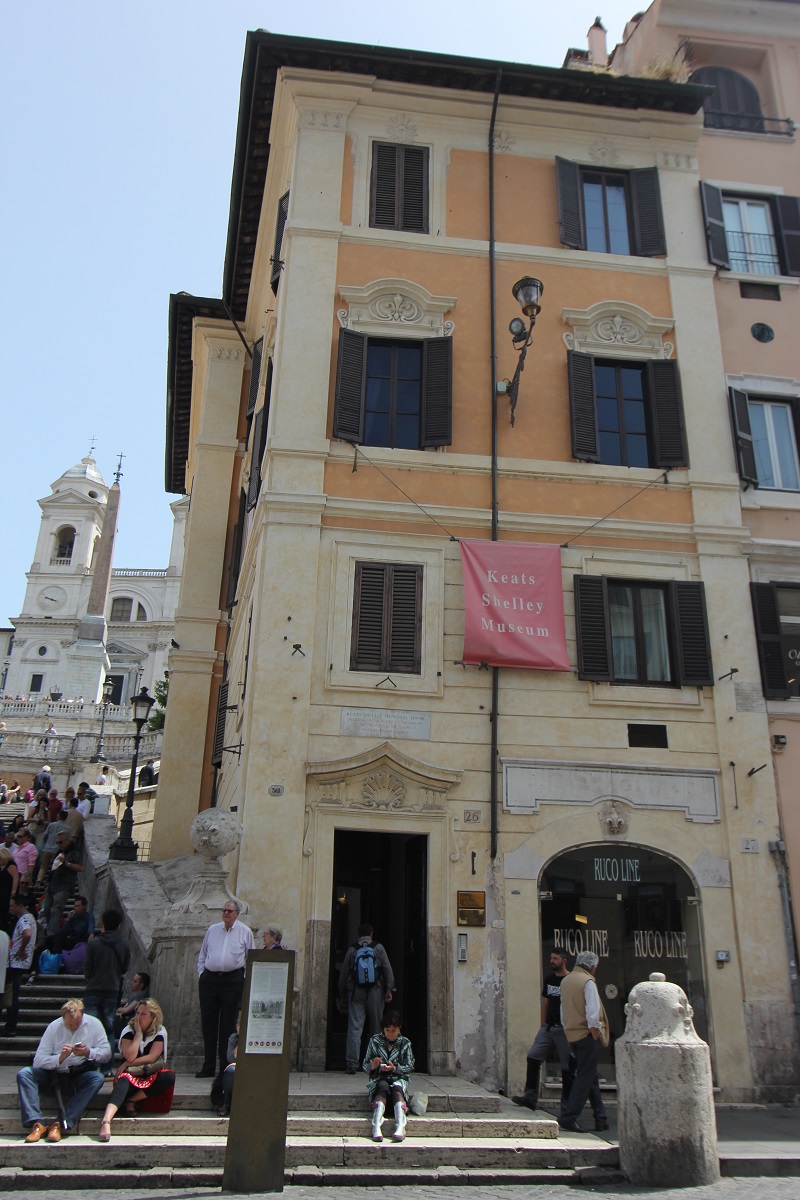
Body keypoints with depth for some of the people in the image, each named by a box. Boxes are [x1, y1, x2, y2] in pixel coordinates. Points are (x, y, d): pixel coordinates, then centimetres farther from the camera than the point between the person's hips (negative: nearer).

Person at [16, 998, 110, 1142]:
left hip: (81, 1074, -1)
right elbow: (38, 1060, -10)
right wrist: (60, 1058, -26)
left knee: (97, 1078, -33)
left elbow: (106, 1053, -6)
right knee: (24, 1074, -20)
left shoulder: (93, 1024, -5)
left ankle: (60, 1125, -34)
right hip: (55, 1074, 1)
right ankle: (37, 1123, -30)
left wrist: (88, 1052, -23)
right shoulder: (54, 1027, -4)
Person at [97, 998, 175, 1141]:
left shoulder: (160, 1032, 0)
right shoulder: (128, 1031, -2)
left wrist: (127, 1064, -13)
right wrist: (138, 1032, -13)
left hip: (151, 1077, 2)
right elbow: (130, 1056, -17)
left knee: (169, 1076, -30)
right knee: (123, 1081, -37)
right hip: (131, 1076, -2)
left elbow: (151, 1057, -11)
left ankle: (131, 1100, -23)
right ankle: (106, 1121, -58)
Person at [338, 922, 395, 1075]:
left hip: (356, 993, 0)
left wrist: (342, 994, 17)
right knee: (376, 1028, 10)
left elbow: (344, 973, 8)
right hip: (375, 992, 0)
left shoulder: (352, 949, 5)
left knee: (354, 1027, -2)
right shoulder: (378, 948, 3)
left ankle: (352, 1063, -8)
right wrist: (389, 989, -4)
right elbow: (387, 969, -4)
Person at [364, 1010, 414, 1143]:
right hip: (379, 1078, 0)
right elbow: (365, 1065, 7)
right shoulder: (375, 1040, 7)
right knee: (383, 1087, -35)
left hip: (398, 1078, 0)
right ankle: (376, 1128, -50)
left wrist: (395, 1068, -16)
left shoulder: (405, 1043, 7)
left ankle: (400, 1128, -51)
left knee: (397, 1090, -34)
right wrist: (373, 1066, -17)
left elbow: (410, 1067, 3)